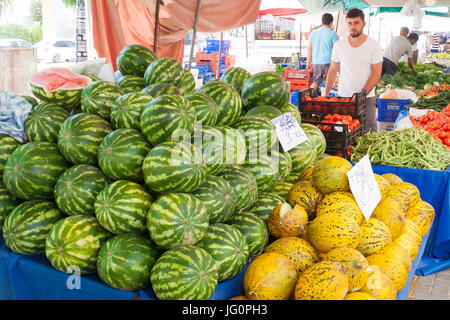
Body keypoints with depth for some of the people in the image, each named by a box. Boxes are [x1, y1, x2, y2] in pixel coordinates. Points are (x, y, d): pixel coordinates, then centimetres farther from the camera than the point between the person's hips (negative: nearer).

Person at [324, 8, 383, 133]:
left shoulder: (374, 45, -2)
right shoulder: (339, 45, 5)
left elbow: (376, 74, -4)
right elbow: (333, 70, 11)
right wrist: (326, 94, 3)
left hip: (367, 98, -2)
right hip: (342, 97, 2)